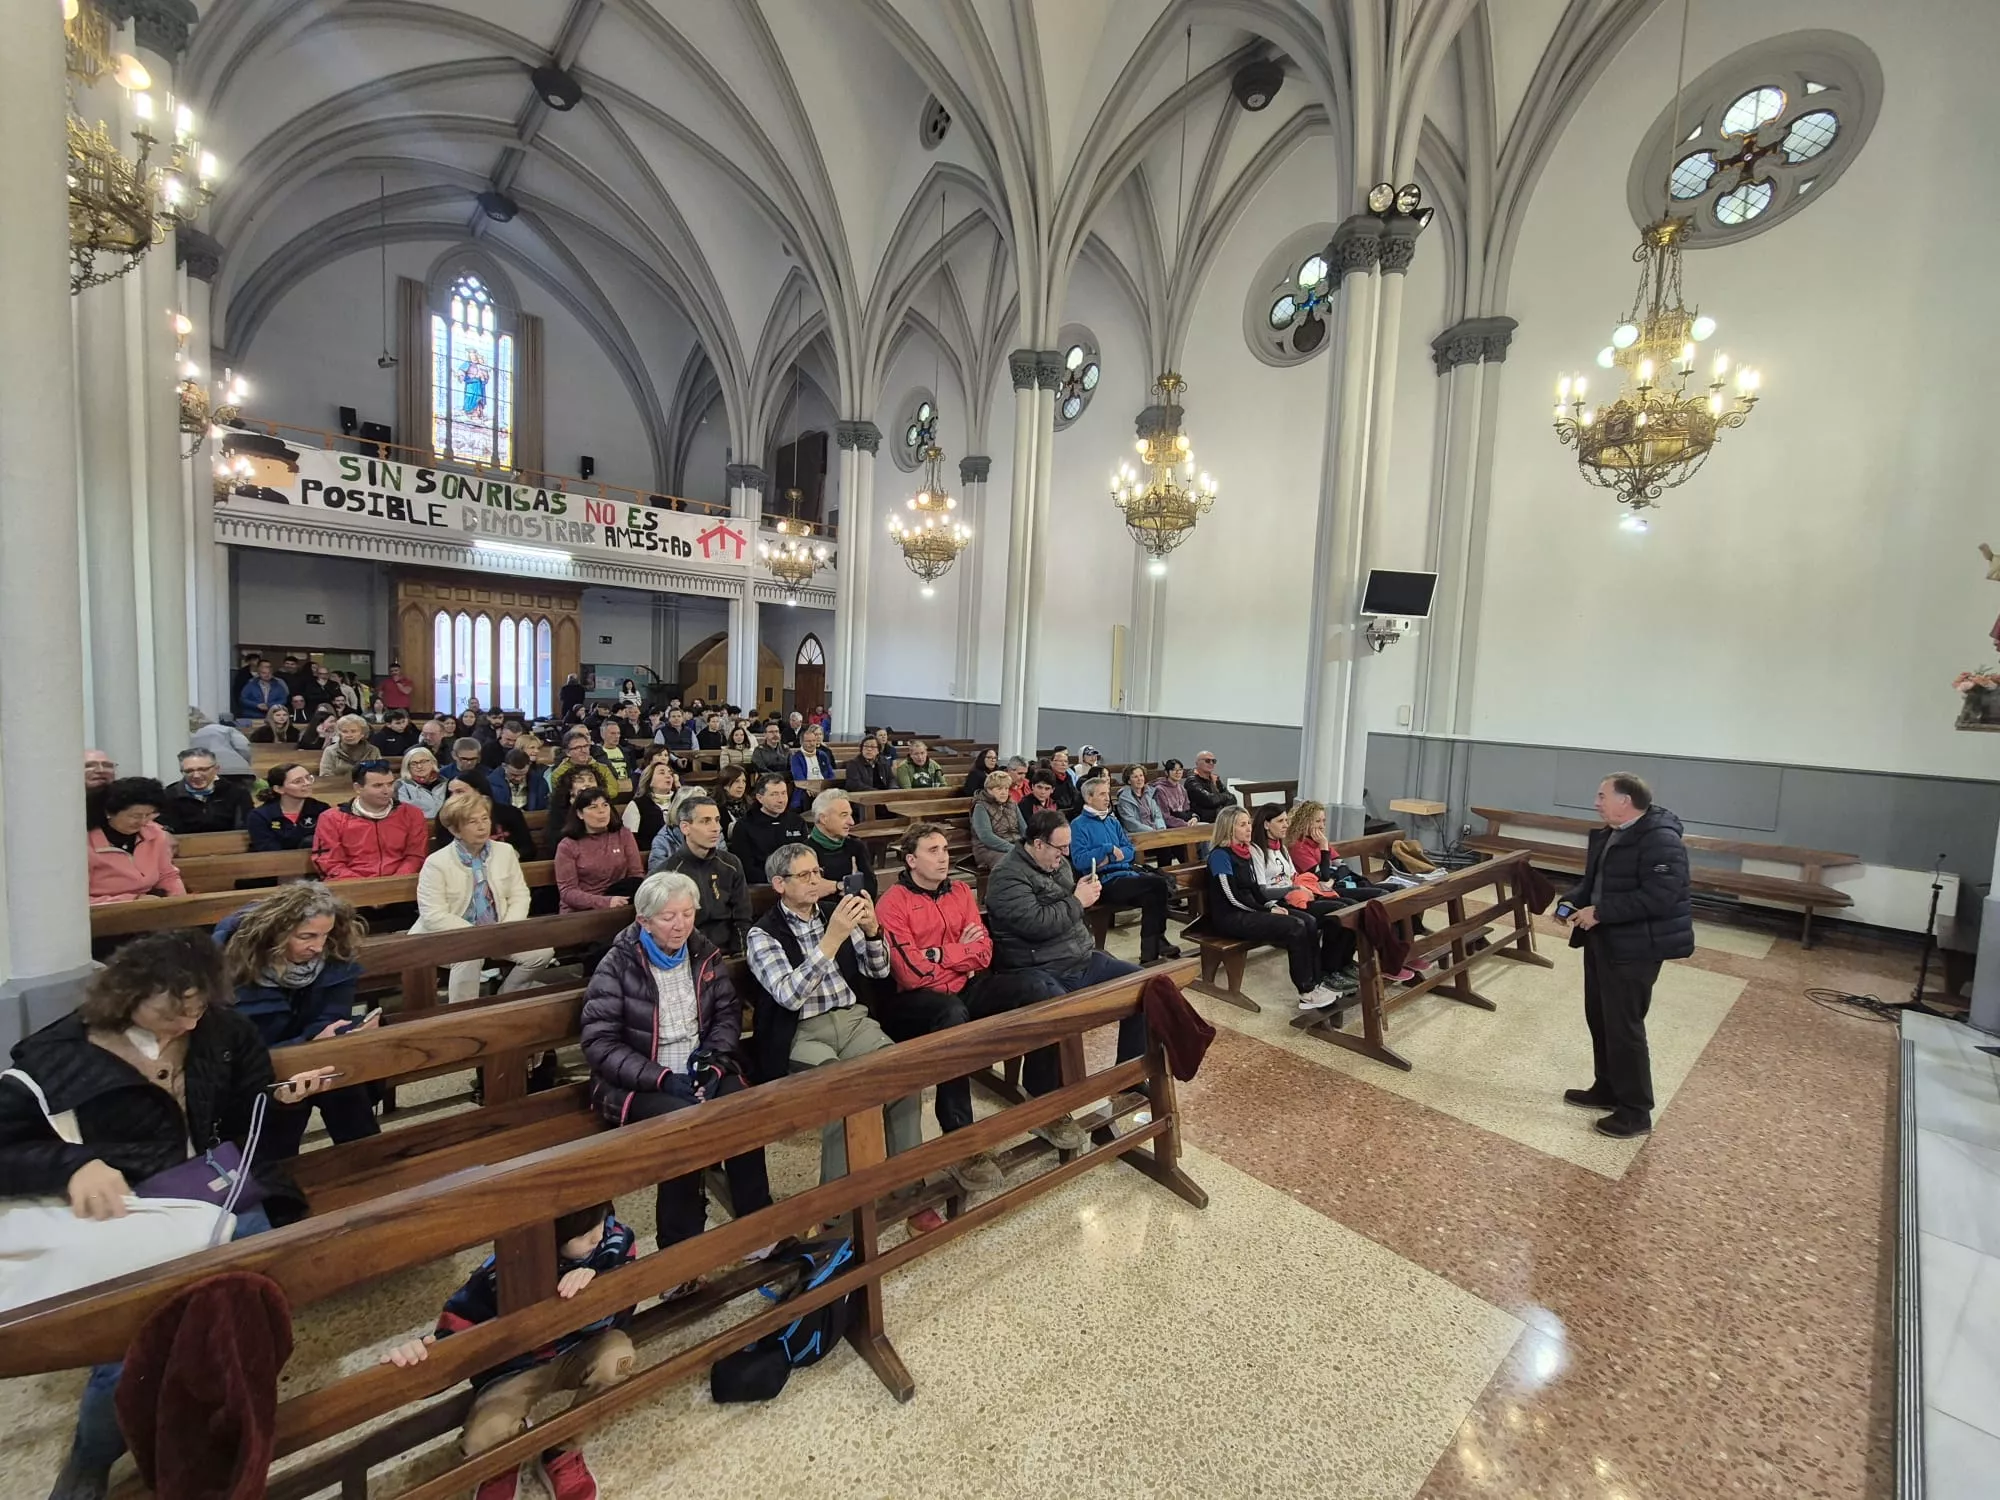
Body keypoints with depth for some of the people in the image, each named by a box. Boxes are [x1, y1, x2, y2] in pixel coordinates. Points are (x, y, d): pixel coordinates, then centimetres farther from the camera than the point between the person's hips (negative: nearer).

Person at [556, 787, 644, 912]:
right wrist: (605, 902, -24)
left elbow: (636, 873, 4)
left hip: (617, 906, 3)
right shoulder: (567, 846, -1)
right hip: (581, 911, -3)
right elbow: (568, 892, -7)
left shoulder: (623, 834, 6)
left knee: (636, 885, -27)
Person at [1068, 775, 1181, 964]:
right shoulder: (1079, 825, -2)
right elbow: (1079, 861, -14)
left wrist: (1110, 858, -5)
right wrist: (1108, 849, -11)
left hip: (1126, 871, 6)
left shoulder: (1112, 820, 20)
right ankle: (1157, 943, -6)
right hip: (1105, 881, -6)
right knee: (1157, 884, -23)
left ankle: (1150, 953, -14)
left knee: (1152, 895, -25)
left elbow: (1130, 851, 14)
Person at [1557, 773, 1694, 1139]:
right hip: (1602, 940, 10)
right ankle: (1607, 1089, 33)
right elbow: (1592, 879, 20)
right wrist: (1572, 901, 2)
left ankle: (1636, 1111, 14)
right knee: (1599, 1018, 18)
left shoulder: (1661, 840, -21)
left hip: (1635, 947, -10)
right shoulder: (1608, 834, 9)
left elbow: (1658, 896, -28)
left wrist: (1600, 912, -25)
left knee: (1624, 1026, -1)